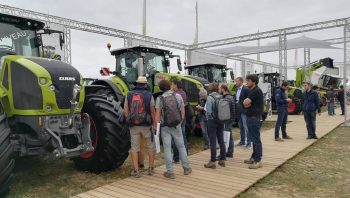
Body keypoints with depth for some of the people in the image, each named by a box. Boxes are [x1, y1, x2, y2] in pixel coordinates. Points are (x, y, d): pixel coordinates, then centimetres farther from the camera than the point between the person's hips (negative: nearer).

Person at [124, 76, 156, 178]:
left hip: (133, 126, 2)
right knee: (151, 146, 15)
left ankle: (136, 171, 11)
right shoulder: (149, 95, -6)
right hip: (146, 125, -2)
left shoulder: (129, 95, 2)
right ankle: (151, 168, 19)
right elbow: (153, 112, -7)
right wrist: (155, 125, 1)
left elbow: (125, 111, 1)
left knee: (134, 147, 10)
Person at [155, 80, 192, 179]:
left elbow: (157, 115, -9)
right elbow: (182, 112, 2)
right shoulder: (178, 96, 0)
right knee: (181, 146, 14)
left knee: (167, 149, 4)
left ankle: (170, 172, 7)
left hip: (165, 127, -2)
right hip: (177, 126, 2)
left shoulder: (160, 99, -6)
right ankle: (186, 168, 23)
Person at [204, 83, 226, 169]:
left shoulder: (210, 97, -12)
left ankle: (213, 162, 3)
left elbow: (208, 111, -15)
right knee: (221, 140, 11)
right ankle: (222, 160, 19)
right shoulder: (221, 97, 5)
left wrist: (209, 117, 3)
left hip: (212, 121, -6)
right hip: (221, 121, 6)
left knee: (213, 142, -1)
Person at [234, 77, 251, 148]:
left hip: (244, 110, -8)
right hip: (238, 110, 8)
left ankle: (249, 142, 6)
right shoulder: (236, 89, 11)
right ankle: (242, 141, 25)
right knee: (241, 127, 15)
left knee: (246, 127, -3)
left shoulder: (246, 89, -12)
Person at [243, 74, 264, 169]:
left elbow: (245, 103, -20)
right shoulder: (252, 91, 17)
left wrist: (247, 102, 0)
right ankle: (254, 157, 23)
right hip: (251, 118, 10)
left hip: (254, 118, -10)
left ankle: (258, 161, -3)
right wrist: (248, 103, -7)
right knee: (254, 139, 15)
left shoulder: (256, 91, -15)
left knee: (256, 139, -7)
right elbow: (245, 104, 13)